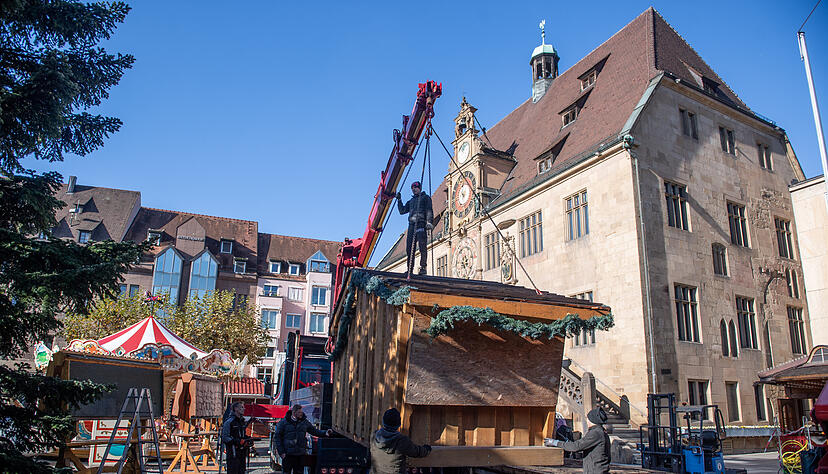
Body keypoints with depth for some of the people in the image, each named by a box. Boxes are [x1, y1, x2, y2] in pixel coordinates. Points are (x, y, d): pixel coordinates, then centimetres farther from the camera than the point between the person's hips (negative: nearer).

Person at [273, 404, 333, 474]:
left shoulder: (304, 422, 8)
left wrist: (325, 433, -3)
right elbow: (277, 437, 0)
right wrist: (281, 452, -7)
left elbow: (314, 431, 14)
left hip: (300, 454, 3)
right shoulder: (284, 422, -2)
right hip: (288, 454, -3)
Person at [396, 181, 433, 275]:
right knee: (409, 248, -2)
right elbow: (402, 210, 27)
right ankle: (410, 269, 0)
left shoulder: (425, 197, 13)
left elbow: (429, 210, 0)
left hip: (421, 223, -6)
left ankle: (423, 268, -16)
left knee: (422, 247, -14)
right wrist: (399, 200, 18)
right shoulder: (411, 201, 30)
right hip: (411, 224, 6)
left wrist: (429, 221, -14)